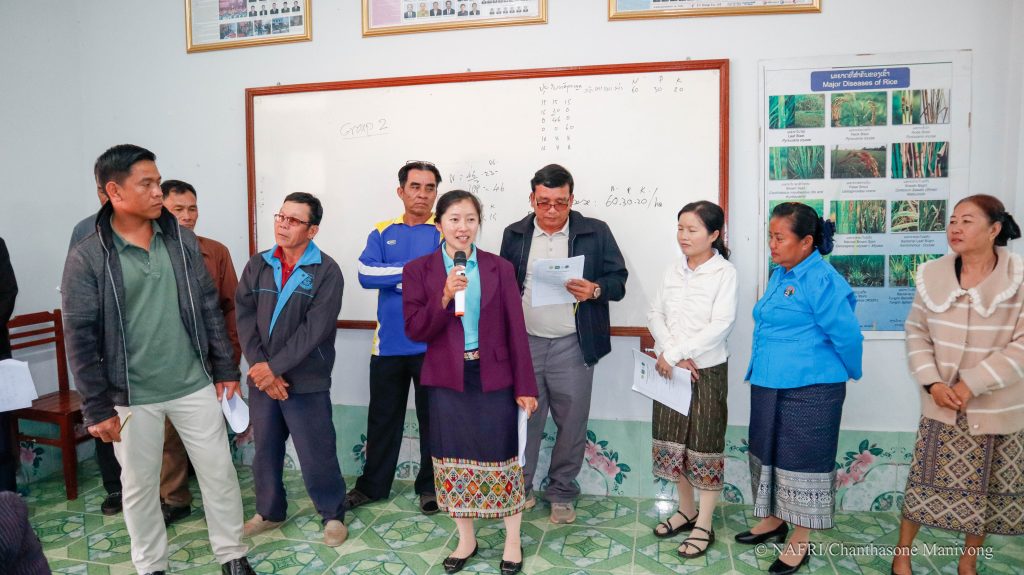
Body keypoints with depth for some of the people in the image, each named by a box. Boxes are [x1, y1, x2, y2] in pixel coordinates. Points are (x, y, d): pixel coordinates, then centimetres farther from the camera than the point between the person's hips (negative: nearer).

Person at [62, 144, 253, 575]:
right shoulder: (87, 257, -10)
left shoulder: (182, 239, 0)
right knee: (139, 485, 13)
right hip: (131, 396, -2)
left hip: (194, 385, 3)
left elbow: (209, 307, 5)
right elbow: (80, 338, -8)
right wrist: (96, 408, -8)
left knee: (219, 471, 9)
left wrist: (225, 368, 6)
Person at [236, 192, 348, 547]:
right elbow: (244, 318, -1)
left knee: (316, 454, 2)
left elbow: (315, 329, -15)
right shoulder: (257, 266, 5)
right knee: (265, 449, 16)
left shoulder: (326, 271, -8)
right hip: (261, 379, 4)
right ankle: (269, 511, 36)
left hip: (307, 381, -4)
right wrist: (261, 368, -12)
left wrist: (275, 366, -17)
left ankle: (333, 515, 22)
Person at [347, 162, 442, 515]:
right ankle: (372, 485, 30)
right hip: (389, 344, 3)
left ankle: (430, 486, 27)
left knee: (432, 418, 10)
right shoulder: (382, 233, 6)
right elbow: (365, 275, -9)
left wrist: (393, 276, -17)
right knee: (382, 418, 14)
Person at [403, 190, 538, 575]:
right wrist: (444, 297, -22)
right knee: (453, 462, 12)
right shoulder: (418, 271, -1)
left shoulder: (499, 268, -1)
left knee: (502, 459, 7)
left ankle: (513, 542, 27)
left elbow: (515, 330, 0)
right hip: (447, 381, 1)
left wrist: (525, 386, -2)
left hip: (494, 379, 0)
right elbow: (414, 330, -7)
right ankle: (466, 540, 33)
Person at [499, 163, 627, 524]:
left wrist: (596, 290, -20)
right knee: (523, 419, 10)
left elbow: (618, 281, 2)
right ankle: (520, 488, 28)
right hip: (524, 343, 2)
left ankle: (562, 493, 26)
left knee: (572, 423, 8)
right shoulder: (514, 235, 7)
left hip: (572, 346, -1)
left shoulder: (596, 233, -1)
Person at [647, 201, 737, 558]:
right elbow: (655, 315, 3)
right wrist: (672, 356, -13)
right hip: (670, 370, 5)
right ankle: (686, 510, 32)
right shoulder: (672, 272, 7)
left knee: (705, 445, 4)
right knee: (673, 443, 13)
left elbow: (720, 326, -17)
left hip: (708, 370, -5)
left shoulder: (724, 273, -9)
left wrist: (673, 354, -18)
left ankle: (704, 525, 17)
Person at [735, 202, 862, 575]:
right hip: (768, 386, 9)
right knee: (769, 453, 18)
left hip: (808, 391, -9)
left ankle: (800, 543, 18)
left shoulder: (821, 281, -17)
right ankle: (774, 520, 37)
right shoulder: (778, 275, 10)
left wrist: (850, 374, 0)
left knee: (801, 460, 3)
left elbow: (847, 335, -14)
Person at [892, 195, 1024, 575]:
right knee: (925, 482, 5)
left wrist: (972, 384, -18)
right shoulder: (933, 276, -3)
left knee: (986, 490, 12)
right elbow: (916, 333, 3)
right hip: (942, 404, 1)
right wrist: (932, 383, -10)